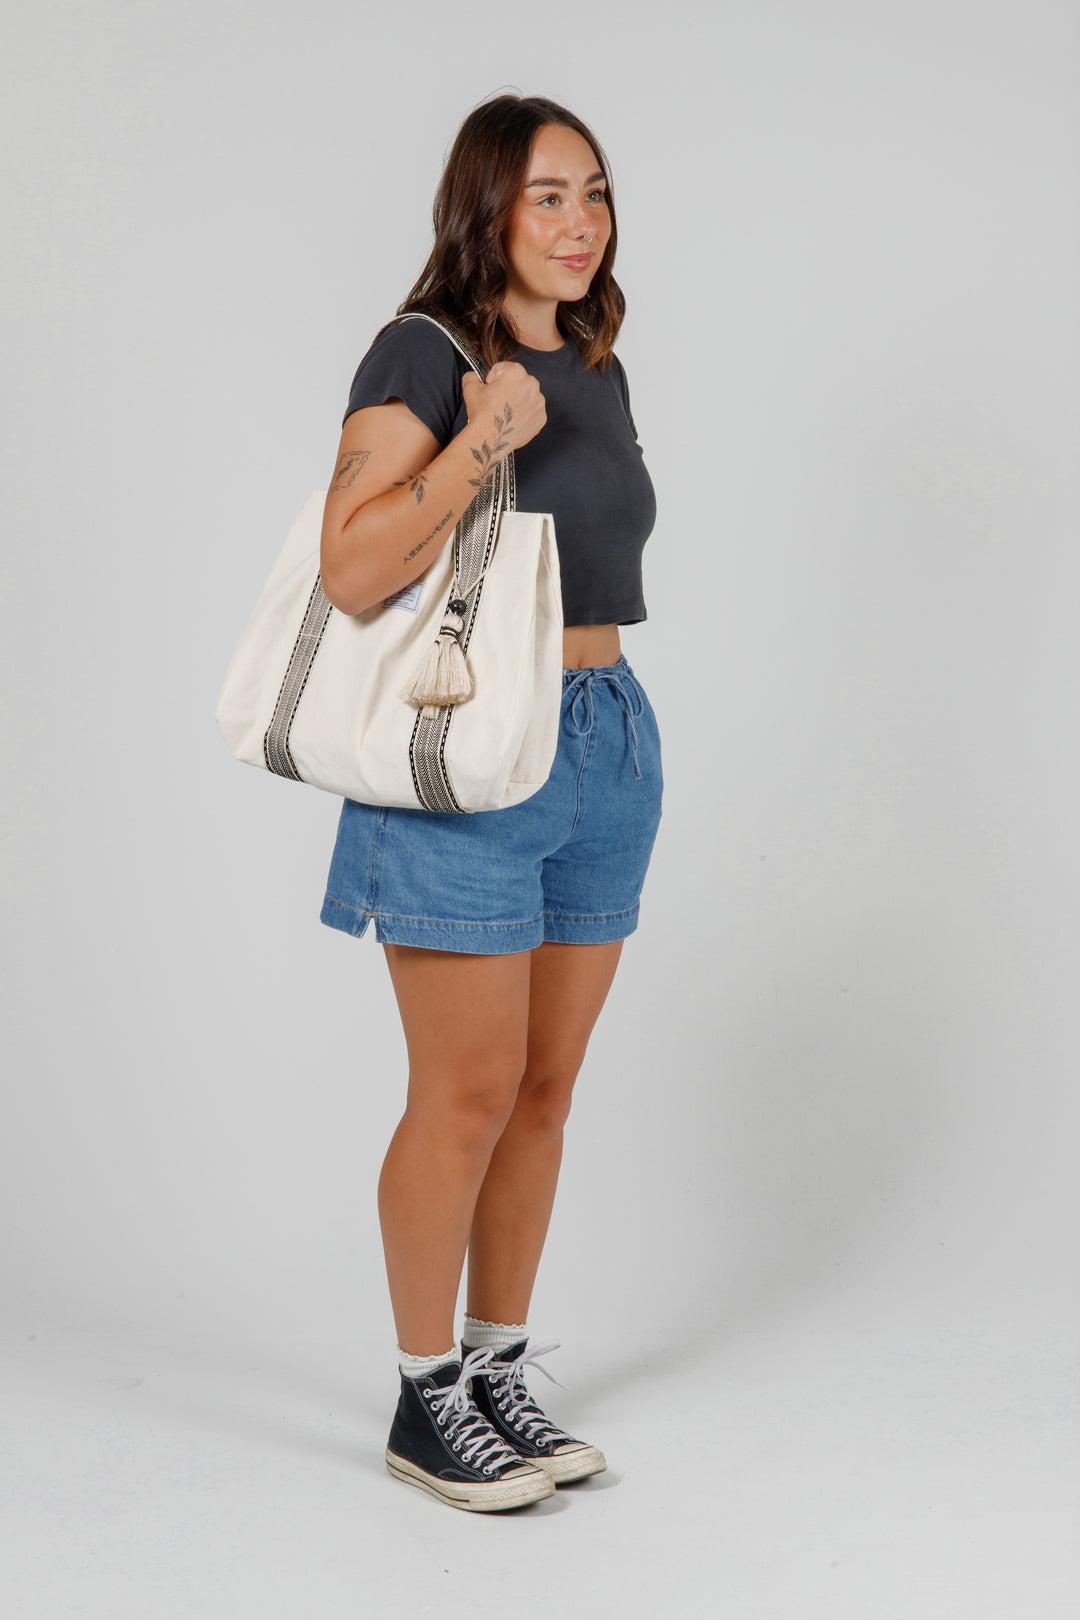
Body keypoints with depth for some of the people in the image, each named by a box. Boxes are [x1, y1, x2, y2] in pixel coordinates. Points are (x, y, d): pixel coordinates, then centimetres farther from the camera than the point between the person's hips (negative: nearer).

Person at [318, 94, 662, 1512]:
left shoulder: (596, 372, 13)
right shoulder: (423, 355, -10)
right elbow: (352, 572, -21)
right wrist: (483, 441, -27)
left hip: (607, 743, 7)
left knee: (545, 1090, 11)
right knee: (469, 1095, -1)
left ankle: (502, 1370, 24)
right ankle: (427, 1401, 14)